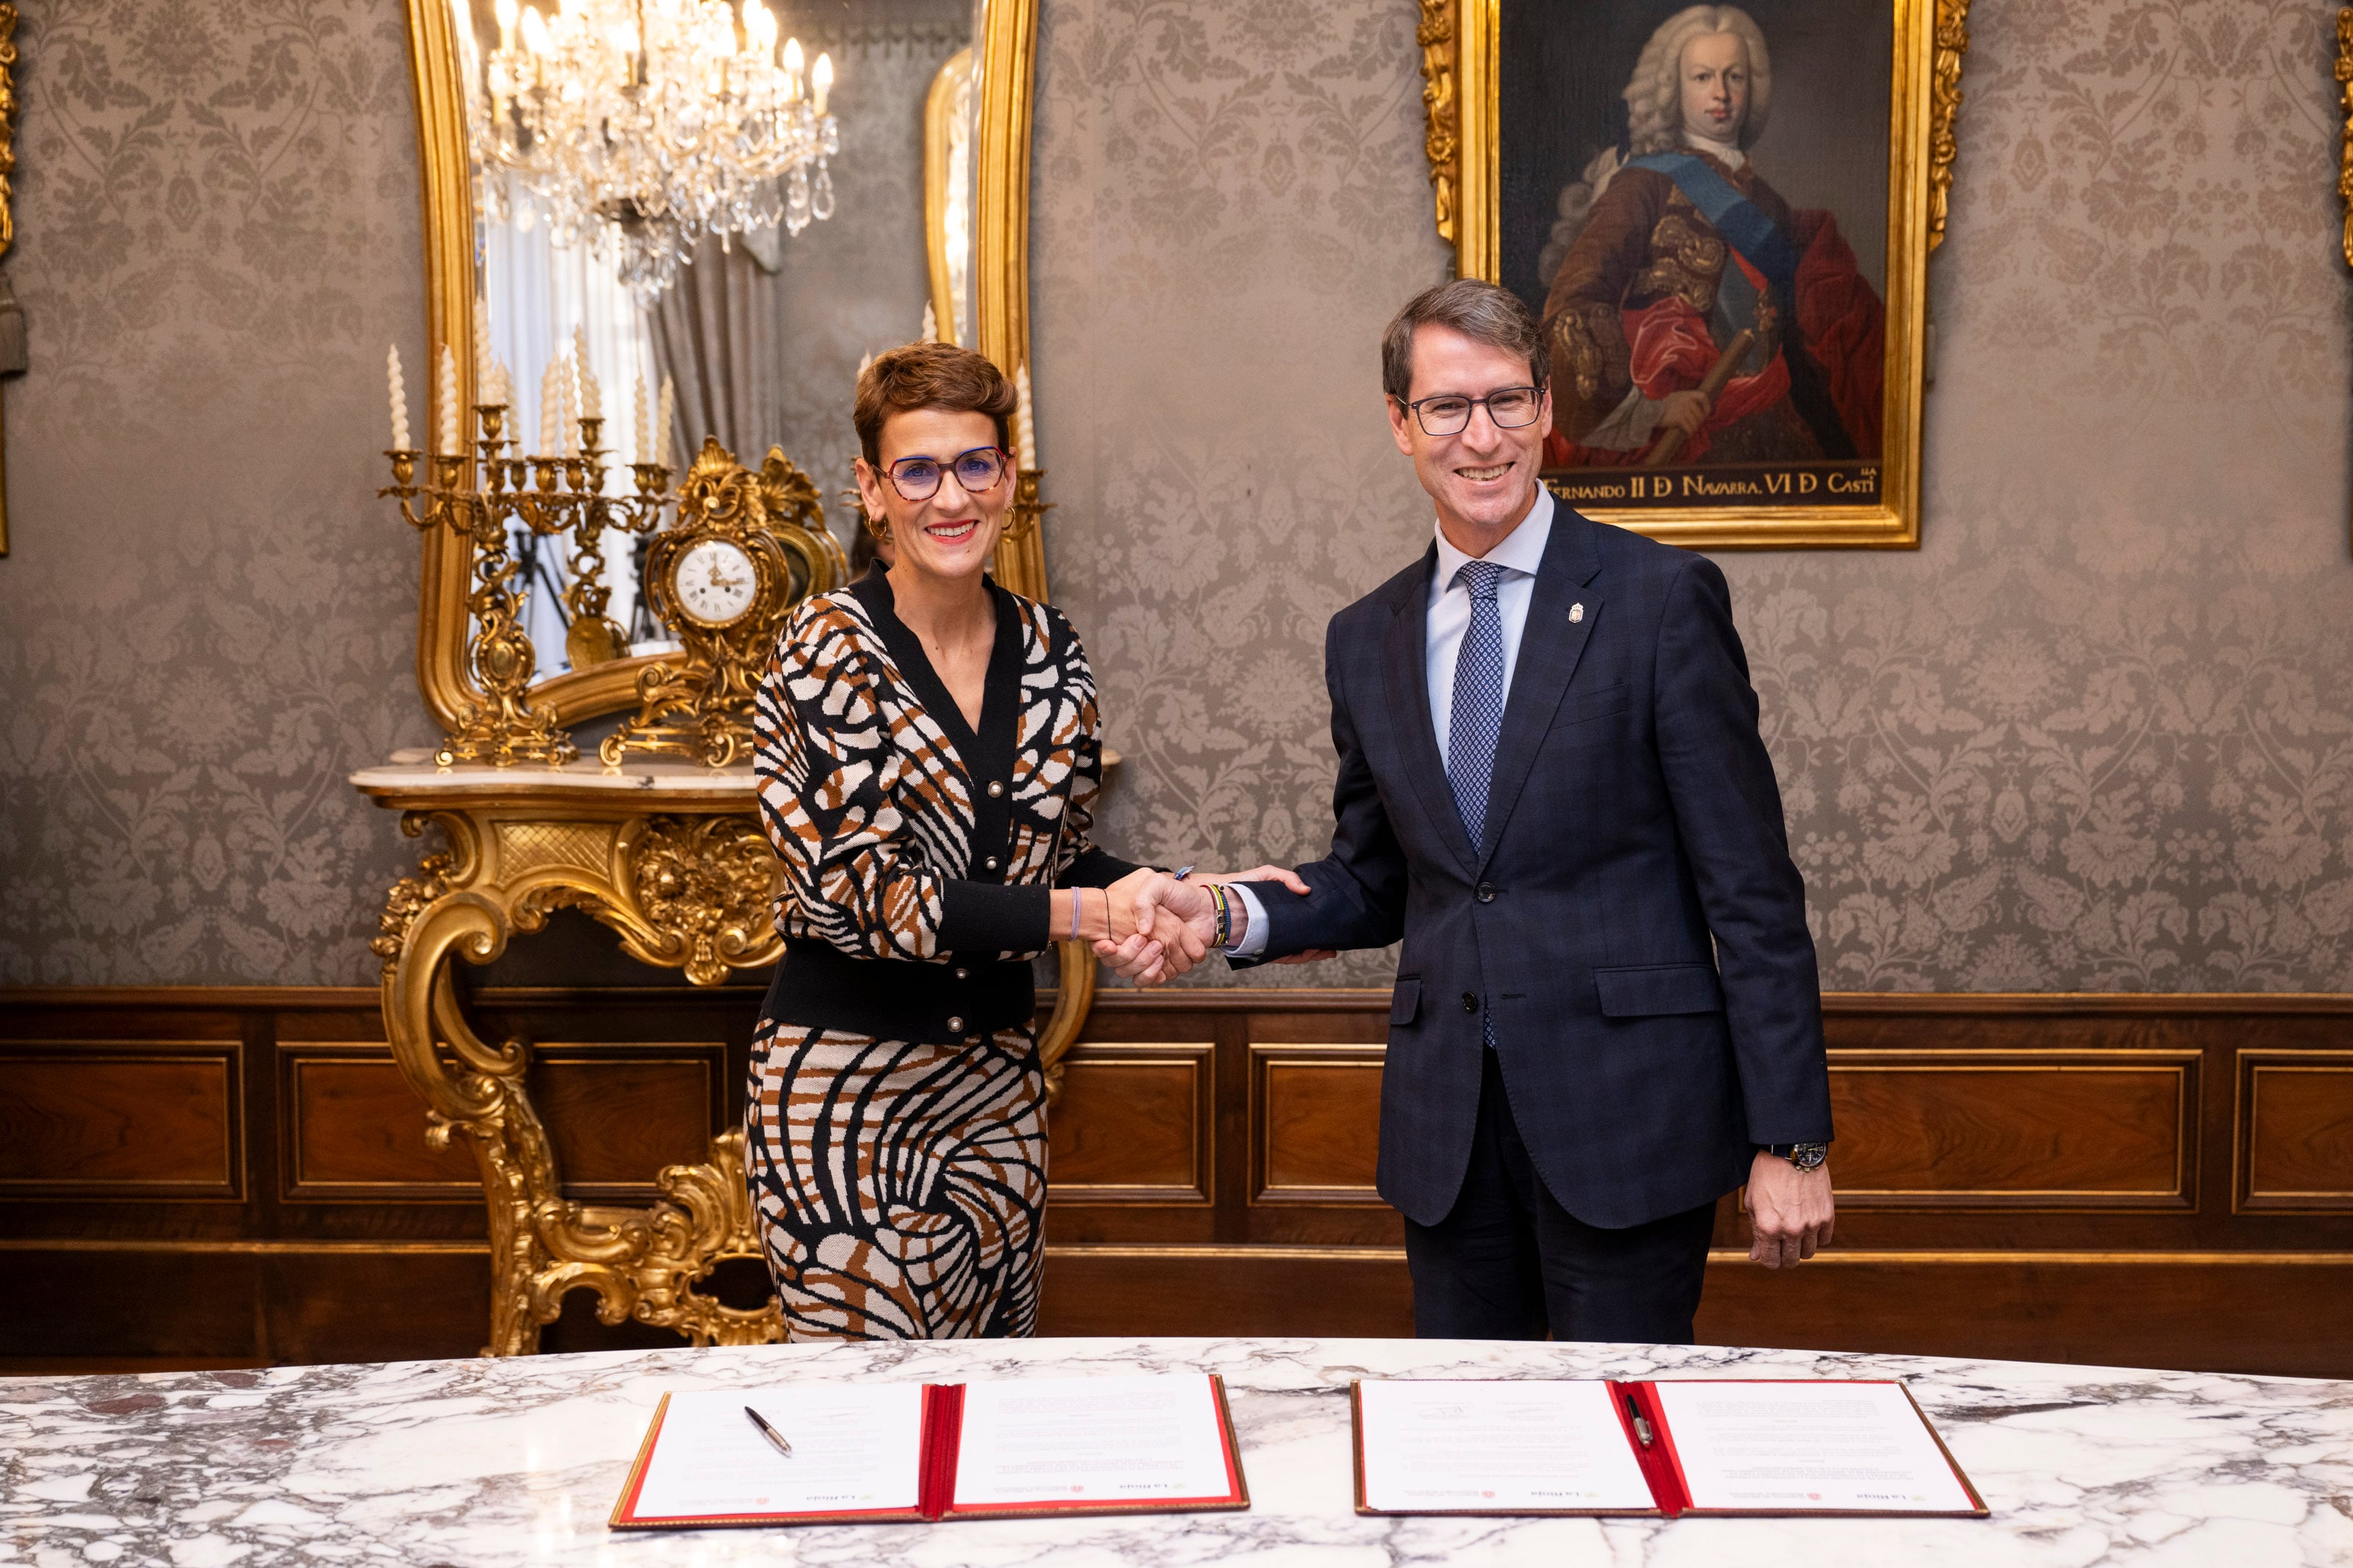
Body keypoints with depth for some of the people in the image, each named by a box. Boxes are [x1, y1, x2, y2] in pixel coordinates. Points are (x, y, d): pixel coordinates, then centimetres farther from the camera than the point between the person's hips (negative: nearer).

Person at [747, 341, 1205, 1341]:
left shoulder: (1046, 648, 4)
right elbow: (861, 894, -18)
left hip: (996, 1076, 6)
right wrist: (1088, 914, -21)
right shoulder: (830, 648, -13)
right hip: (847, 1080, -5)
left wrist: (1154, 900, -9)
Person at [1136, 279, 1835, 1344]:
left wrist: (1790, 1141, -9)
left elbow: (1751, 888, -7)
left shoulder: (1662, 599, -5)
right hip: (1446, 1129, 4)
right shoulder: (1367, 640, 9)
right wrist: (1233, 915, -3)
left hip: (1628, 1111, -4)